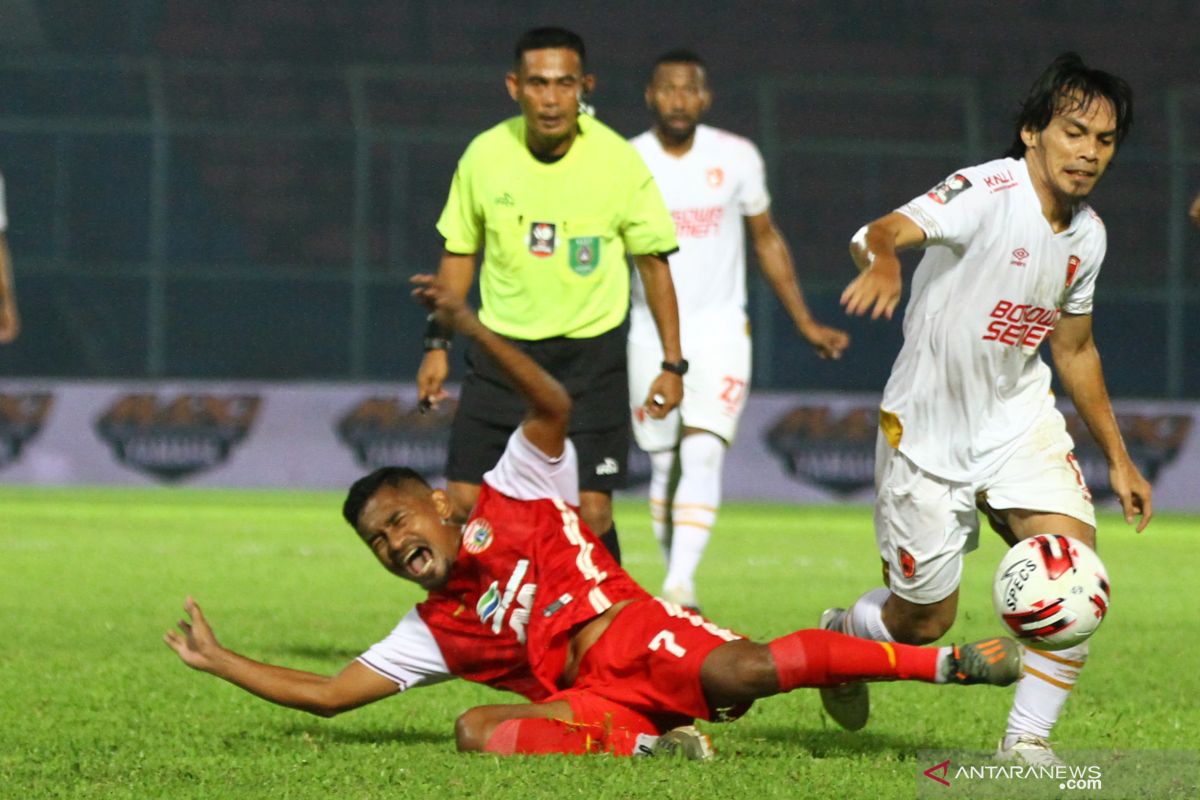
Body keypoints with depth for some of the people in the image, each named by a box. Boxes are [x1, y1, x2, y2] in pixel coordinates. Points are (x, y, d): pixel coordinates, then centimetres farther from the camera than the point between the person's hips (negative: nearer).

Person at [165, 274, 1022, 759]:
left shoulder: (509, 503, 15)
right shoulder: (435, 630, 26)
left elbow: (554, 405, 1)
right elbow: (329, 694, 25)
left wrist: (470, 326, -7)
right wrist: (218, 661, 23)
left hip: (644, 642, -4)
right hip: (593, 705, 4)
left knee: (738, 671, -35)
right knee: (478, 728, -24)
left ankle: (950, 661, -34)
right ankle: (646, 749, -34)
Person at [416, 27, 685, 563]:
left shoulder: (619, 162, -10)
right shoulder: (485, 155, -5)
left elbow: (653, 261, 0)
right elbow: (459, 253, 9)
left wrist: (672, 363, 0)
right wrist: (437, 345, 9)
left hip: (590, 353, -2)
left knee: (590, 511, -9)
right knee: (462, 504, -3)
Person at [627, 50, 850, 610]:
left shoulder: (736, 158, 0)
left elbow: (767, 240, 12)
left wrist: (805, 323, 13)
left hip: (720, 332, -1)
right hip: (652, 335, 1)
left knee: (704, 455, -17)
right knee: (665, 466, 7)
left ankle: (680, 583, -27)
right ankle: (677, 586, 20)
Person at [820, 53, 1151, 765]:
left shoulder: (1088, 234, 1)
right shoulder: (988, 193, -22)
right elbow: (884, 230, -40)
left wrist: (1118, 458, 18)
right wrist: (884, 259, -65)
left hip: (1019, 418, 5)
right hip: (929, 431, -5)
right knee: (924, 620, 6)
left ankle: (1028, 740, -7)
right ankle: (839, 637, 42)